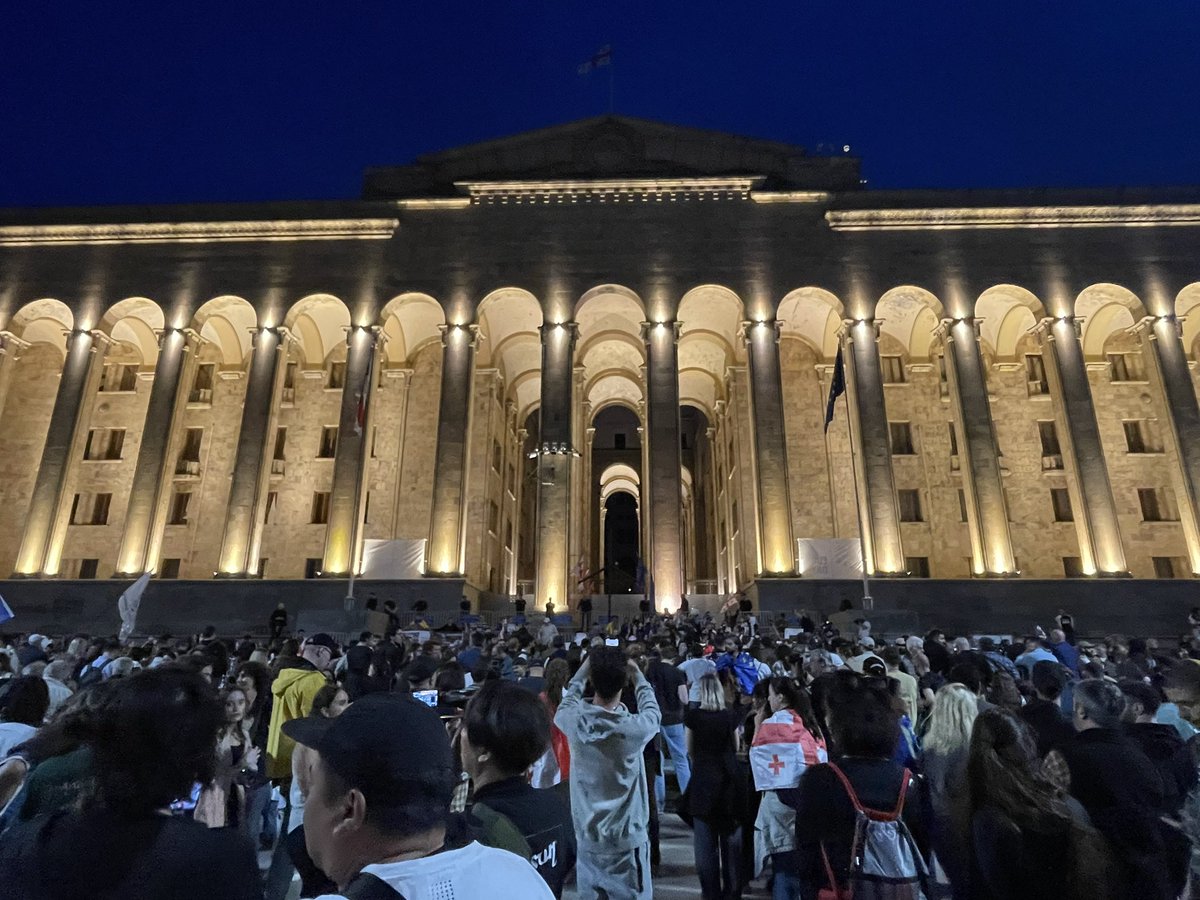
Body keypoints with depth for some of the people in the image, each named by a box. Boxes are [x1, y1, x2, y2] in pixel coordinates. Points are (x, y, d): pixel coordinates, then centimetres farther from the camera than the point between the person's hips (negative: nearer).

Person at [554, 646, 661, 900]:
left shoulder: (573, 721, -17)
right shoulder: (635, 728, -23)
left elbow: (567, 703, 9)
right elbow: (653, 712, 1)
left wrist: (584, 669, 15)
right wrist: (638, 675, 11)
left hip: (586, 838, 3)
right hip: (628, 839, -3)